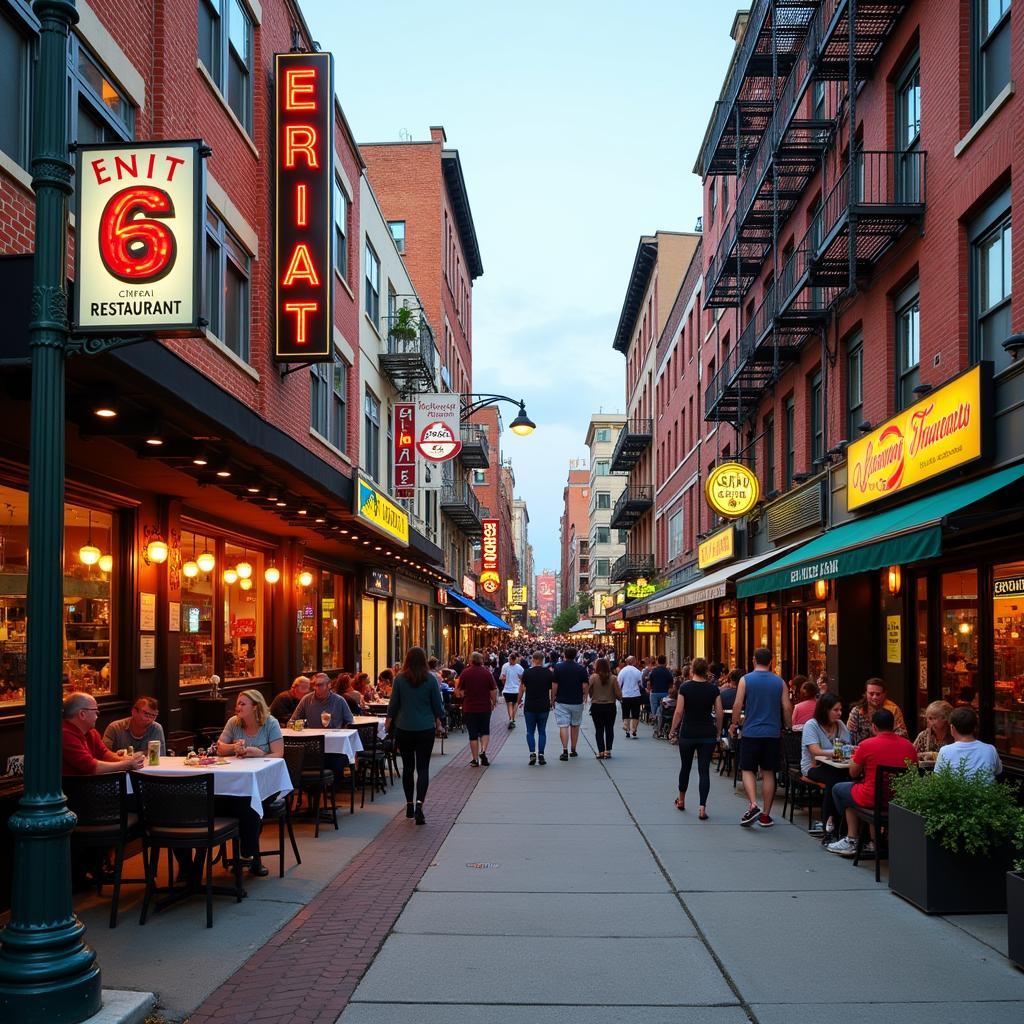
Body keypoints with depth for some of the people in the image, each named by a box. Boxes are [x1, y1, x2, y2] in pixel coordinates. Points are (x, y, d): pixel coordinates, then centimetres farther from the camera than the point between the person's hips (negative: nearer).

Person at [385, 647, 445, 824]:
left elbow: (393, 704, 2)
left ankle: (409, 806, 20)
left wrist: (388, 723, 17)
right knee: (423, 768, 0)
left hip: (404, 729, 1)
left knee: (408, 767, 13)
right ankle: (419, 805, -17)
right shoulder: (431, 679, -5)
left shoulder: (400, 678, -5)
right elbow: (438, 705, 1)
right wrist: (439, 725, 16)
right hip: (425, 729, -1)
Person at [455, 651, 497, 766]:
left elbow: (459, 692, -4)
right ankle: (483, 751, -6)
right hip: (485, 708, 1)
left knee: (473, 734, 7)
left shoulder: (465, 673, -7)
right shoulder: (487, 673, -4)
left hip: (469, 708, 0)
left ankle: (475, 760, 8)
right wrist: (494, 703, 13)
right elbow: (493, 691, -3)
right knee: (485, 731, 16)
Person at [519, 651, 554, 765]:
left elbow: (522, 688, 1)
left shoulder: (527, 672, -5)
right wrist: (552, 701, 20)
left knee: (530, 731, 7)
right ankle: (541, 755, 3)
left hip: (529, 706, -1)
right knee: (542, 731, 9)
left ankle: (532, 753, -8)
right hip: (544, 706, 1)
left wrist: (519, 700, 16)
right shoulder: (549, 673, -1)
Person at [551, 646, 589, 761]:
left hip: (561, 702, -2)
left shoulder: (558, 667, -6)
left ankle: (565, 751, -17)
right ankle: (573, 750, 23)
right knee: (575, 725, 16)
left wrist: (553, 699, 4)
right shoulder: (581, 669, -2)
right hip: (577, 702, 2)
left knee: (563, 726, -4)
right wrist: (584, 697, 12)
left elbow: (554, 686, -8)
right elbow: (585, 687, -3)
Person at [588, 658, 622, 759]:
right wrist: (619, 698, 15)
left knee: (599, 729, 5)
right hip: (610, 706, 1)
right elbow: (618, 694, -6)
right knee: (609, 729, 12)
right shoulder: (613, 678, -6)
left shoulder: (593, 677, -9)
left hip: (596, 706, -1)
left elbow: (589, 692, -5)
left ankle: (601, 751, 1)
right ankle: (608, 750, 11)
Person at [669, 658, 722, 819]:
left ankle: (681, 800, 33)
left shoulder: (685, 687, -7)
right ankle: (702, 808, -7)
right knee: (704, 770, 0)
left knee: (685, 767, 17)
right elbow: (719, 713, -2)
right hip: (707, 734, 0)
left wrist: (672, 730, 1)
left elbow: (679, 712, -9)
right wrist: (718, 731, 9)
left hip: (687, 733, 0)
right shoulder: (713, 688, -2)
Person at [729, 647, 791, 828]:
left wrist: (733, 725, 6)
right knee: (768, 773, 9)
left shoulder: (746, 680, -4)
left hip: (751, 732, -2)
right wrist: (788, 728, 16)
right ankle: (766, 815, 12)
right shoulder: (779, 682, 3)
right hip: (773, 733, 2)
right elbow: (787, 708, 2)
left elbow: (738, 705, -8)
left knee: (748, 770, 7)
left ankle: (753, 805, -14)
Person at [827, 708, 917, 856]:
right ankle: (874, 841, 27)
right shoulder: (909, 745, 0)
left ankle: (851, 840, 24)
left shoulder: (867, 744, -13)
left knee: (838, 789, 22)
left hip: (872, 799, -5)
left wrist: (855, 757, 18)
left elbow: (853, 773, -2)